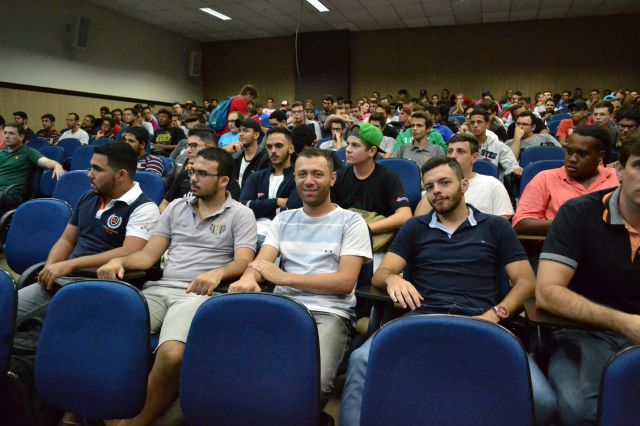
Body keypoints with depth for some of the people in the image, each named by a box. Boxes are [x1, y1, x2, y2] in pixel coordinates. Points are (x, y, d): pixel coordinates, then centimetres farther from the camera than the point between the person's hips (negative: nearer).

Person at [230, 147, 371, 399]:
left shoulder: (351, 222, 5)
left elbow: (345, 281, -5)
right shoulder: (283, 219, 20)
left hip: (329, 314, -3)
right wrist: (248, 278, -19)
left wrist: (285, 277, -11)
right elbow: (261, 262, 8)